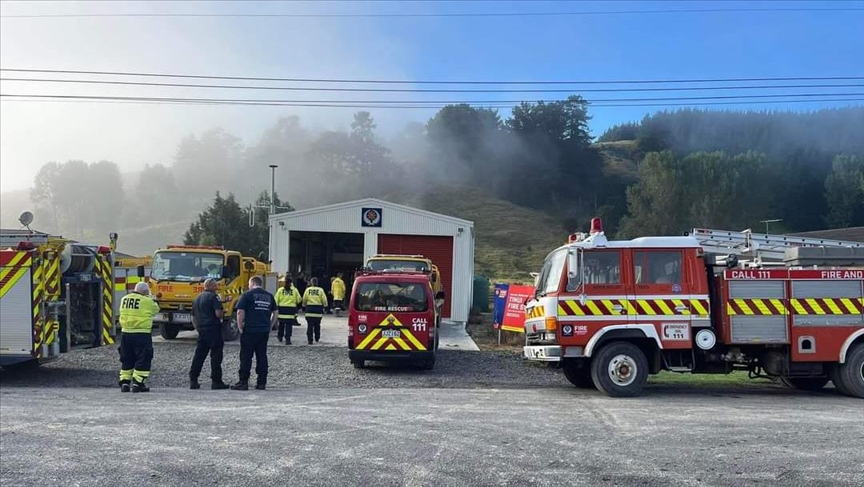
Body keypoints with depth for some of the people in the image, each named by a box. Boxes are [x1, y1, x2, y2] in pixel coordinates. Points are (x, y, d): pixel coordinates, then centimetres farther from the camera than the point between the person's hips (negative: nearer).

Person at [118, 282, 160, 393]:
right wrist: (151, 298, 18)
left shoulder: (124, 299, 7)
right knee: (143, 359, 3)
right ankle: (138, 384, 0)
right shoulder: (147, 301, -10)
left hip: (126, 334, 6)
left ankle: (124, 383, 16)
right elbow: (155, 309, 5)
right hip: (141, 334, -6)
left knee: (127, 360, 17)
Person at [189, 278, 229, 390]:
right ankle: (216, 381, -3)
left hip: (201, 330, 8)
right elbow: (218, 313, -19)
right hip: (213, 329, -8)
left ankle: (193, 381, 10)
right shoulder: (213, 297, -8)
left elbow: (193, 318, 22)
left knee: (199, 355, 10)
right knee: (216, 356, -3)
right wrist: (221, 317, 2)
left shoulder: (197, 299, 18)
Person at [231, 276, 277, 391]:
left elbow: (240, 312, -10)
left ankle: (243, 382, 1)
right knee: (262, 356, 10)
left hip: (249, 331, -5)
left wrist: (240, 328, -4)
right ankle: (262, 382, 10)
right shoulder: (269, 296, 12)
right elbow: (275, 313, 15)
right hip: (264, 332, 5)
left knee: (246, 357, 1)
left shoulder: (247, 295, -4)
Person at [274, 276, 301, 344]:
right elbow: (298, 300, 5)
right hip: (291, 309, -1)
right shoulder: (294, 290, -2)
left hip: (282, 309, 1)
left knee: (281, 323, 18)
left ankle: (280, 336, 34)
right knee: (289, 325, -1)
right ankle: (287, 339, -6)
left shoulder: (280, 290, -1)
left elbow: (276, 300, -1)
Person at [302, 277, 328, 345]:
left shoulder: (307, 289, -1)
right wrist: (324, 305, 16)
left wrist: (304, 305, 22)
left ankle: (310, 339, -3)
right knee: (317, 325, 15)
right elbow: (324, 300, -3)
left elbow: (304, 299, 3)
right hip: (318, 309, 1)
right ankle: (317, 338, 26)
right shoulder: (320, 290, -3)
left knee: (310, 325, 1)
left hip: (309, 309, 0)